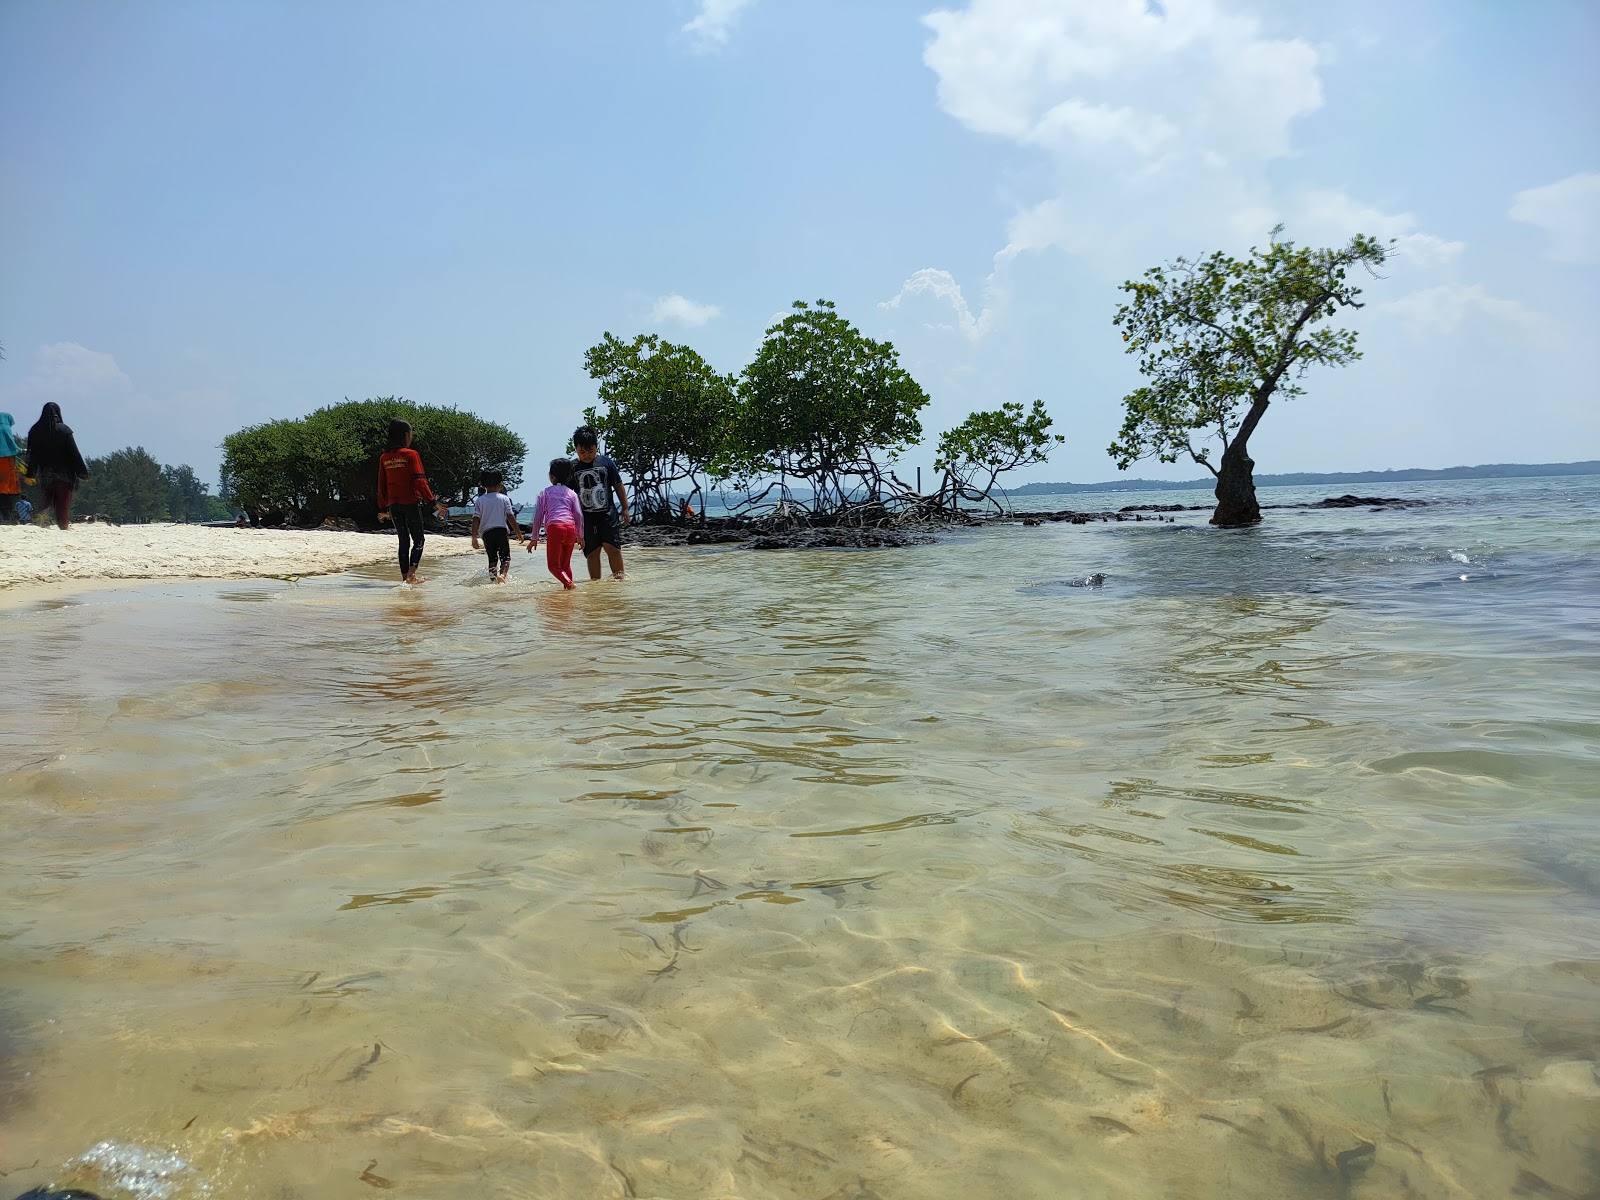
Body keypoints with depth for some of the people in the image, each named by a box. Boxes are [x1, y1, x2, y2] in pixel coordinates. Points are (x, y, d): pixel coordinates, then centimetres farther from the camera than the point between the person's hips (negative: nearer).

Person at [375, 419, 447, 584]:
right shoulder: (411, 455, -8)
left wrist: (383, 509, 18)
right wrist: (434, 501, -11)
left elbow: (382, 485, 11)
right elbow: (419, 481, -13)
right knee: (418, 540, 4)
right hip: (411, 502, -5)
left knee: (403, 541, 12)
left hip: (393, 505, 5)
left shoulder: (384, 458, 8)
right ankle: (411, 573, -11)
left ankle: (405, 576, 9)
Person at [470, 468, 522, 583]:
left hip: (487, 533, 2)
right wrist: (518, 533, 6)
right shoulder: (504, 498, 1)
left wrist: (474, 537, 0)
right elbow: (510, 517, -1)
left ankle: (493, 578, 4)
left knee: (492, 559, 14)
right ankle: (502, 574, -23)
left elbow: (476, 519, -1)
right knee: (505, 557, 3)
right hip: (501, 531, -2)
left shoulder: (479, 501, 5)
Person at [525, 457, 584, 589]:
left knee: (553, 565, 0)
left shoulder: (545, 492, 13)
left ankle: (568, 583, -22)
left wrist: (534, 538, 15)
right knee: (565, 564, 17)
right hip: (571, 528, 4)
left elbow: (538, 516, 10)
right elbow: (579, 515, 10)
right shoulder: (572, 493, 18)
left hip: (554, 528, -4)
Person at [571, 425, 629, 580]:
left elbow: (618, 486, 9)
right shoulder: (572, 468, 4)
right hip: (586, 517, 1)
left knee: (612, 547, -12)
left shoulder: (606, 462, 4)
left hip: (608, 514, -1)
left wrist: (625, 508, 5)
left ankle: (619, 577, -2)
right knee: (592, 552, 1)